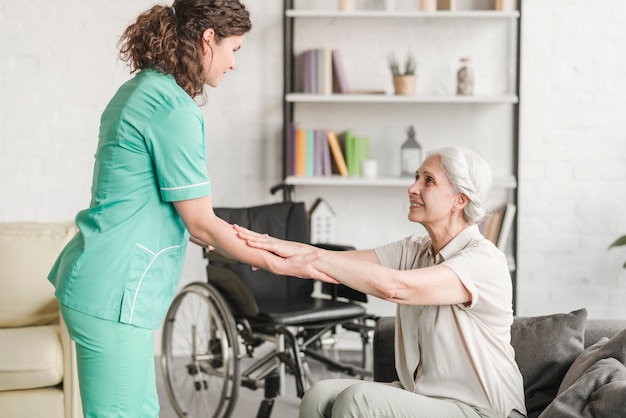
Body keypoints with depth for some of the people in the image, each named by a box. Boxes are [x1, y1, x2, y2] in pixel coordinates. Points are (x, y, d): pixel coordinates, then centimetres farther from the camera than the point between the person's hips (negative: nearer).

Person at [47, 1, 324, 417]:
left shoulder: (140, 90, 12)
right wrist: (275, 264, -2)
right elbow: (200, 223, -14)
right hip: (114, 294, -10)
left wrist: (245, 241, 18)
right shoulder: (174, 109, -17)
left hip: (102, 284, 10)